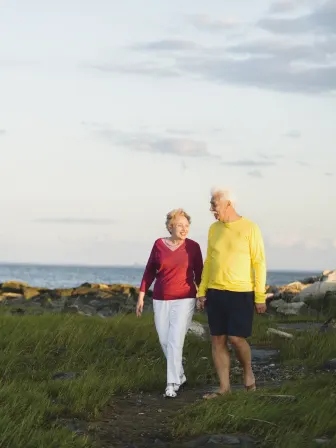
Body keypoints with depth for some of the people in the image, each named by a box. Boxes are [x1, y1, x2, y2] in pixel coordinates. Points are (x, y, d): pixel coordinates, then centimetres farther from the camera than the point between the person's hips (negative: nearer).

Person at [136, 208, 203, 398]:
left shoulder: (193, 246, -3)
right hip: (161, 301, 3)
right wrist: (141, 295, 4)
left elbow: (199, 274, 3)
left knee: (175, 341, -12)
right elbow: (150, 271, 6)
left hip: (184, 300, -3)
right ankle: (180, 375, 29)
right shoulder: (159, 244, 0)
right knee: (165, 341, 8)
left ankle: (172, 384, -8)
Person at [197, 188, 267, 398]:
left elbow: (259, 263, -7)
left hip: (241, 293, -5)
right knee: (217, 340, 3)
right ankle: (224, 387, 10)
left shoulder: (250, 229, -7)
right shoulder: (214, 229, 9)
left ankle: (248, 371, 18)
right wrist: (201, 291, 9)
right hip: (215, 293, 5)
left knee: (236, 338, -10)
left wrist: (261, 296, -10)